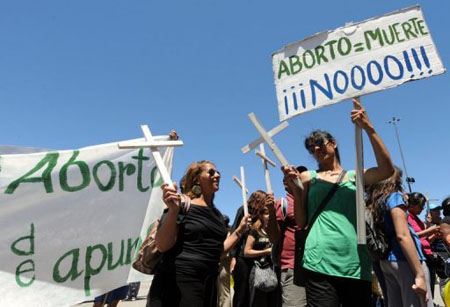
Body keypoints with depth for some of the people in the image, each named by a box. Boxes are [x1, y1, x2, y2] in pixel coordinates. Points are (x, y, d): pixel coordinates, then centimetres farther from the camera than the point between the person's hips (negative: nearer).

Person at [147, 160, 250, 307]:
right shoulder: (182, 205, -10)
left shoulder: (217, 214, 11)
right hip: (177, 284, -7)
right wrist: (173, 211, -29)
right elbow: (162, 246, -17)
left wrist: (240, 230, 8)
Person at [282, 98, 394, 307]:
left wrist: (368, 129, -10)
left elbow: (387, 170, -7)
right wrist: (294, 187, -7)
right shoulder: (307, 177, 10)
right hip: (320, 264, -2)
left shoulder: (354, 176, 14)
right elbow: (301, 222, 5)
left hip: (356, 265, 2)